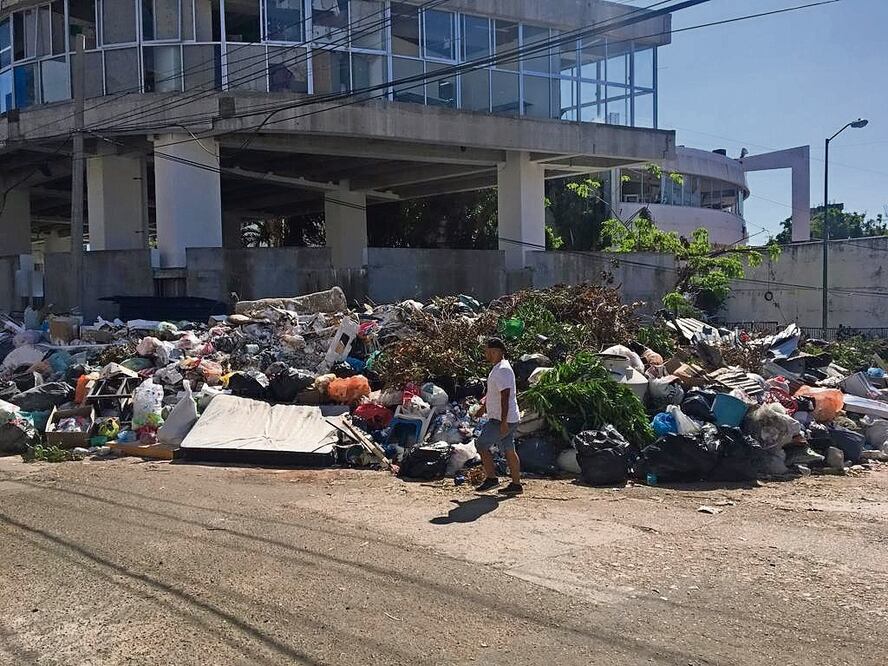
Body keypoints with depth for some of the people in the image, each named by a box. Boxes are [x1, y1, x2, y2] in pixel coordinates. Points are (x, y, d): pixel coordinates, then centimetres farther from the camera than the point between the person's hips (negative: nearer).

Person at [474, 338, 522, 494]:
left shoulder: (502, 370, -19)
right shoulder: (498, 368, 14)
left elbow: (505, 396, -24)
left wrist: (503, 422, -26)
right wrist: (484, 406, 32)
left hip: (502, 420, -10)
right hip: (504, 419, 10)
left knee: (481, 444, -4)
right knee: (509, 450, 11)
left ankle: (491, 479, 2)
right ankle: (516, 484, 15)